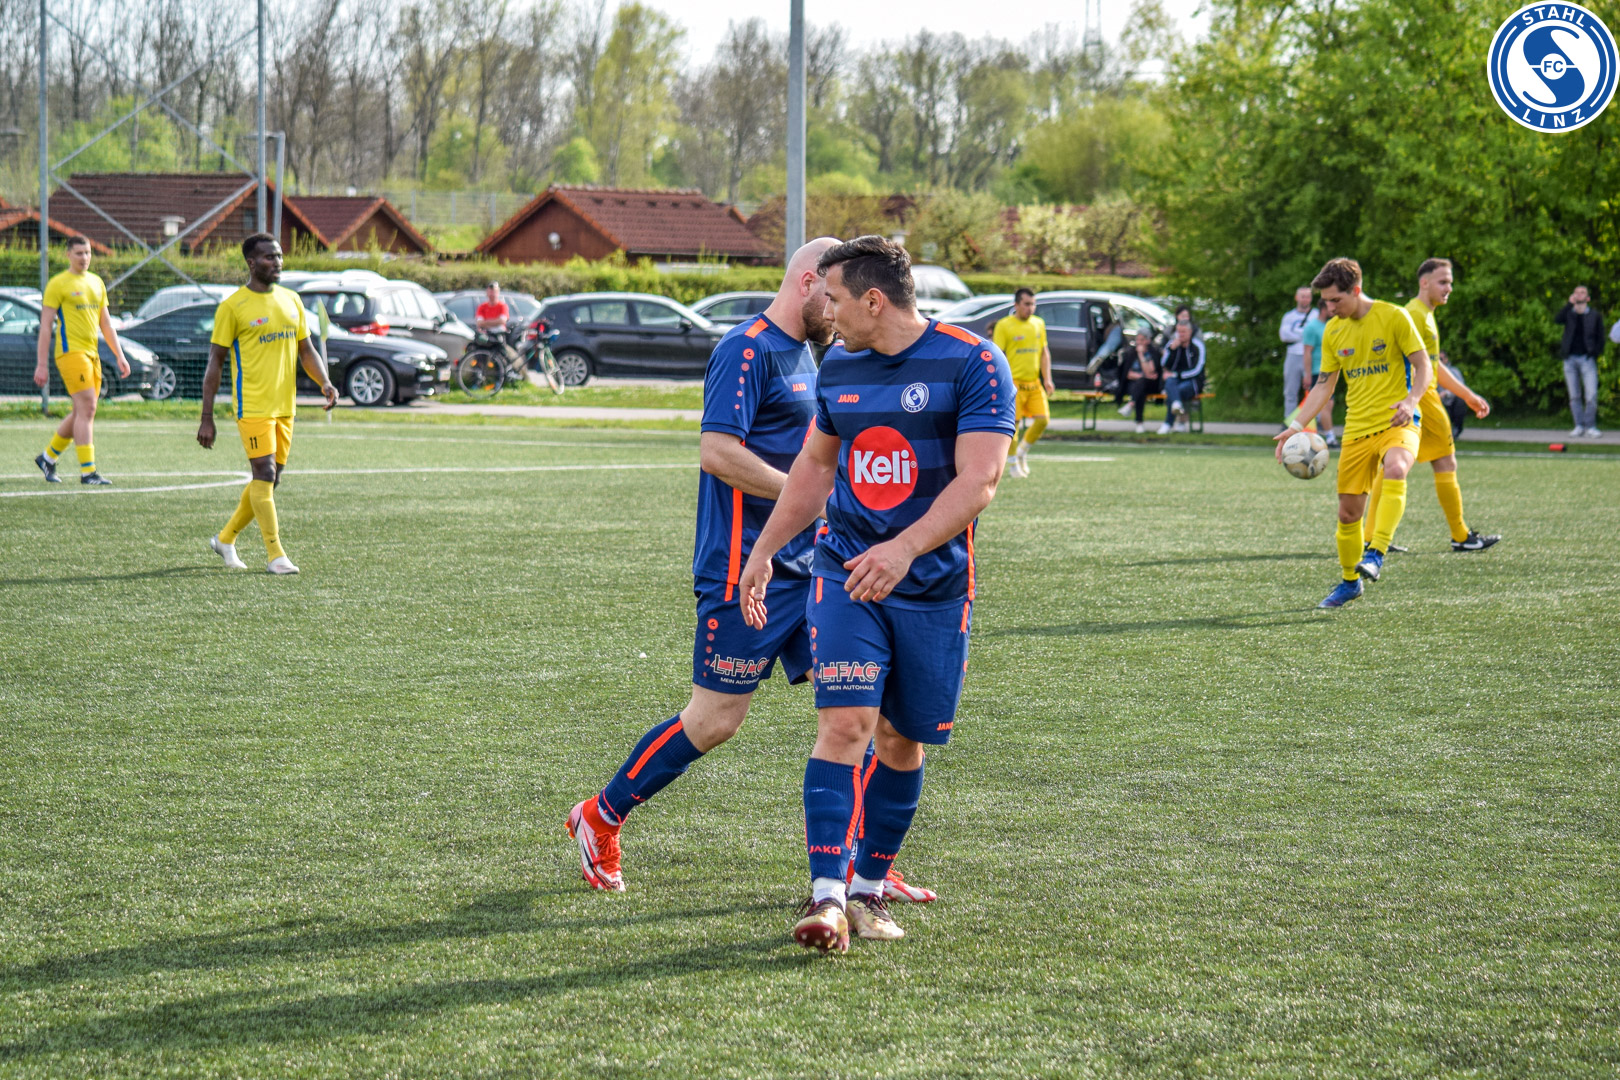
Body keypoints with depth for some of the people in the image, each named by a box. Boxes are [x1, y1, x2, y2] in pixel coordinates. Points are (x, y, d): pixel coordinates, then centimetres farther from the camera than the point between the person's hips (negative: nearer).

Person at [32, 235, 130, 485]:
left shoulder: (96, 283, 17)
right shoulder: (57, 284, -4)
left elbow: (106, 324, 21)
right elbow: (45, 326, -6)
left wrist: (119, 356, 13)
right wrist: (42, 364, -11)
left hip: (91, 353, 8)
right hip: (70, 351, -8)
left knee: (80, 413, 10)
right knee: (87, 408, -15)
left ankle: (48, 458, 26)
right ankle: (87, 471, -16)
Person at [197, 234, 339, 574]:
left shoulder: (291, 301, 12)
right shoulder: (232, 306, -6)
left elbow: (305, 350, 18)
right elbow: (215, 361, -5)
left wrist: (324, 382, -2)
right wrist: (207, 417, -8)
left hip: (284, 406, 7)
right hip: (252, 405, -7)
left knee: (270, 480, 10)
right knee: (265, 475, -13)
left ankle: (225, 539, 27)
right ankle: (276, 555, -10)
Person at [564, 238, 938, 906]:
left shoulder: (803, 353, 17)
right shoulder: (747, 349, -13)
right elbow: (717, 452, -22)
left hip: (804, 565, 9)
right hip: (745, 568, -9)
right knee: (715, 719, -4)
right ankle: (601, 818, 14)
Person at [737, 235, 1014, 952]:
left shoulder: (973, 364, -10)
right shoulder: (838, 367, 8)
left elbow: (978, 480, -19)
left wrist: (905, 548, -31)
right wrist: (764, 551, 21)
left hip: (934, 587, -2)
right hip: (844, 571, 2)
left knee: (902, 739, 6)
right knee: (844, 723, -13)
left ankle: (868, 888, 21)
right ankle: (827, 895, -17)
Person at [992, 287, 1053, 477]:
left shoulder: (1038, 323, 12)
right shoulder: (1004, 326, -6)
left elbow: (1044, 353, 16)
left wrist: (1047, 379, 8)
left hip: (1034, 383, 5)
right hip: (1014, 382, -5)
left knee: (1043, 419, -4)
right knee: (1013, 423, -4)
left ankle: (1022, 452, 18)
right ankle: (1012, 463, 11)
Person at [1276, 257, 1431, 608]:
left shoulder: (1393, 317, -6)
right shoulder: (1333, 332, 10)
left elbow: (1422, 365, -5)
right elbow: (1324, 385, 15)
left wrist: (1410, 401, -23)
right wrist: (1296, 426, 4)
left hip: (1397, 422, -5)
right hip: (1357, 429, 5)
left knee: (1395, 468, -37)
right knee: (1348, 512, 5)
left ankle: (1376, 554, -37)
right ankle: (1350, 582, 25)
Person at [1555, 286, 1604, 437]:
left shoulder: (1595, 315, 10)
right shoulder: (1569, 313, 11)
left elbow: (1600, 338, 9)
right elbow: (1557, 319, -12)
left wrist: (1595, 354, -5)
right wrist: (1570, 304, -16)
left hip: (1587, 358, -2)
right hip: (1570, 359, 2)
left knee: (1591, 395, -12)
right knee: (1574, 396, 2)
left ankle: (1590, 426, -2)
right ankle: (1579, 426, 9)